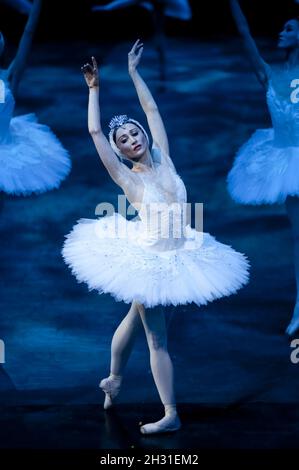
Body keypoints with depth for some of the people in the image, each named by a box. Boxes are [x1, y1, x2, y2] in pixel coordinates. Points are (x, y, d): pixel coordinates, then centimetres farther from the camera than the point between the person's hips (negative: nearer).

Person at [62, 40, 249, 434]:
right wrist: (94, 88, -7)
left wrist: (134, 71, 12)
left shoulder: (163, 160, -2)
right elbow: (95, 131, -15)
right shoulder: (127, 178, -12)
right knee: (157, 336, 1)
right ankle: (171, 414, 7)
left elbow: (152, 109, 6)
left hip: (180, 254, 5)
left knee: (137, 317, 20)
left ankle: (114, 379, 36)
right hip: (149, 259, -5)